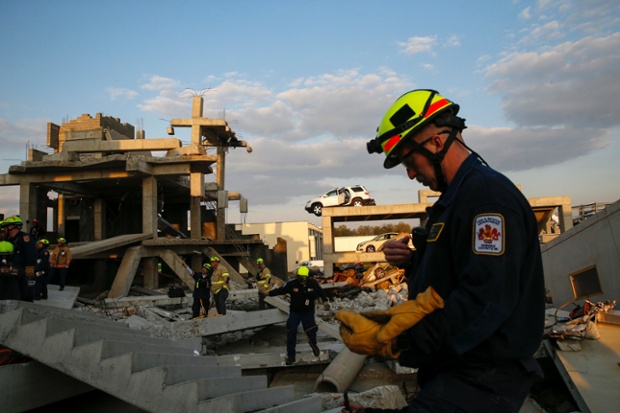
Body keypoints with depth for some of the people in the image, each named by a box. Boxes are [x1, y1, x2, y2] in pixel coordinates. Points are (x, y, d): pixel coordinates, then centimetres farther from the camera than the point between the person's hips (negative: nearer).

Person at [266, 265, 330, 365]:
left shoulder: (313, 284, -13)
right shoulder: (291, 284, -15)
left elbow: (321, 293, 2)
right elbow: (280, 290, -7)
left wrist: (325, 302, -6)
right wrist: (269, 293, -7)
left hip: (308, 313, 0)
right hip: (294, 312, 0)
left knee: (311, 332, 8)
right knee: (291, 333, -6)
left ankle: (314, 346, 44)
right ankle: (290, 356, 8)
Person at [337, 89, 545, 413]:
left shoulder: (488, 192, -17)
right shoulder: (456, 197, 16)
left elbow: (485, 301, -28)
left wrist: (391, 339, -29)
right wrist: (412, 262, 1)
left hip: (483, 379, -10)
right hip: (453, 369, 10)